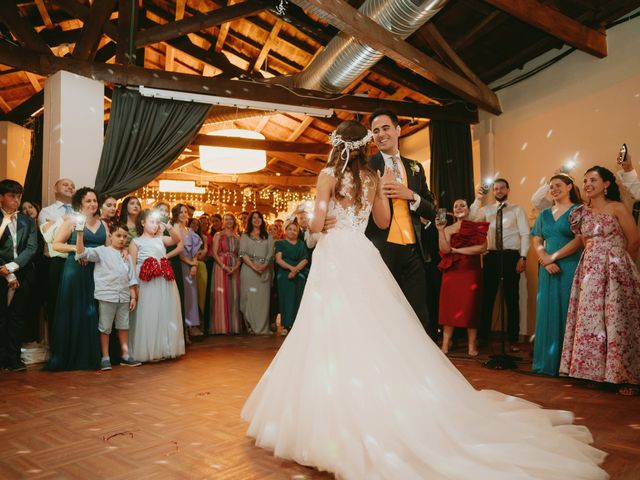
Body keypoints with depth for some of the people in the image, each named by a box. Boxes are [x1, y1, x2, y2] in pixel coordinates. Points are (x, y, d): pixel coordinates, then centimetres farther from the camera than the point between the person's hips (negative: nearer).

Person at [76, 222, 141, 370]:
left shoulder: (127, 256, 12)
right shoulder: (102, 251, -1)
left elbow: (131, 278, 12)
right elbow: (83, 253, -15)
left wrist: (133, 296, 8)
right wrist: (80, 234, -26)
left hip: (124, 297, 5)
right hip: (106, 295, -5)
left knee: (124, 326, 12)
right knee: (105, 328, 4)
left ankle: (125, 356, 21)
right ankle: (105, 358, 14)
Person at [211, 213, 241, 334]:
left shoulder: (237, 237, 14)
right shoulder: (218, 235, 6)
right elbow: (214, 253, -4)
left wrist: (236, 266, -11)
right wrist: (224, 266, -16)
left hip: (235, 269, 3)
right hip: (221, 267, -3)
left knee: (234, 295, 2)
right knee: (221, 295, -5)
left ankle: (234, 326, 8)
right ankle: (221, 327, -1)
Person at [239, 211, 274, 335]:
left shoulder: (268, 237, 14)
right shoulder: (245, 236, 11)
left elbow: (270, 254, 6)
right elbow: (243, 254, -1)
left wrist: (264, 266, -12)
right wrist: (254, 266, -13)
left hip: (264, 271, 1)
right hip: (248, 270, -1)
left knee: (263, 298, -1)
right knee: (249, 297, -3)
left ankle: (262, 328, 4)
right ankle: (251, 326, 4)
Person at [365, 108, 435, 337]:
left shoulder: (415, 167, 16)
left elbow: (431, 211, 12)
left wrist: (411, 195, -4)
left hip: (412, 251, 4)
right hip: (381, 249, -3)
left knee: (419, 317, 5)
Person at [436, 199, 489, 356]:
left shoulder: (477, 227, 5)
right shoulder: (448, 229, 10)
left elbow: (482, 247, -10)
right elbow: (444, 250, -4)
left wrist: (457, 250, -7)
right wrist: (440, 230, -15)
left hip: (472, 271, -1)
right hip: (452, 272, 2)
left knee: (470, 307, -1)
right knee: (449, 307, -1)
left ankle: (472, 345, 5)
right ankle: (445, 344, 1)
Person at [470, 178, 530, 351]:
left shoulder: (517, 209, 4)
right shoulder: (486, 209, 12)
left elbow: (525, 234, -2)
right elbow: (471, 221, -3)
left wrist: (523, 257, -12)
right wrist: (477, 200, -10)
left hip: (511, 255, -2)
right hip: (491, 255, 2)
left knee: (512, 298, 4)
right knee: (487, 297, 7)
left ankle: (513, 339, 13)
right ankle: (483, 336, 16)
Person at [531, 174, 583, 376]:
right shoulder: (544, 214, 16)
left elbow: (579, 240, -11)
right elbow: (536, 241, 10)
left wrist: (553, 257, -13)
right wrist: (545, 260, -8)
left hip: (570, 267, -5)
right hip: (547, 270, 5)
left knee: (567, 311, -2)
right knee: (547, 312, 6)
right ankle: (548, 361, 14)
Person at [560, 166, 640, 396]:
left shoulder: (617, 208, -3)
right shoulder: (583, 213, 12)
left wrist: (615, 261, 9)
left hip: (615, 272, -5)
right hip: (590, 273, 5)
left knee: (616, 322, -3)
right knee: (590, 321, 5)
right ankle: (594, 372, 15)